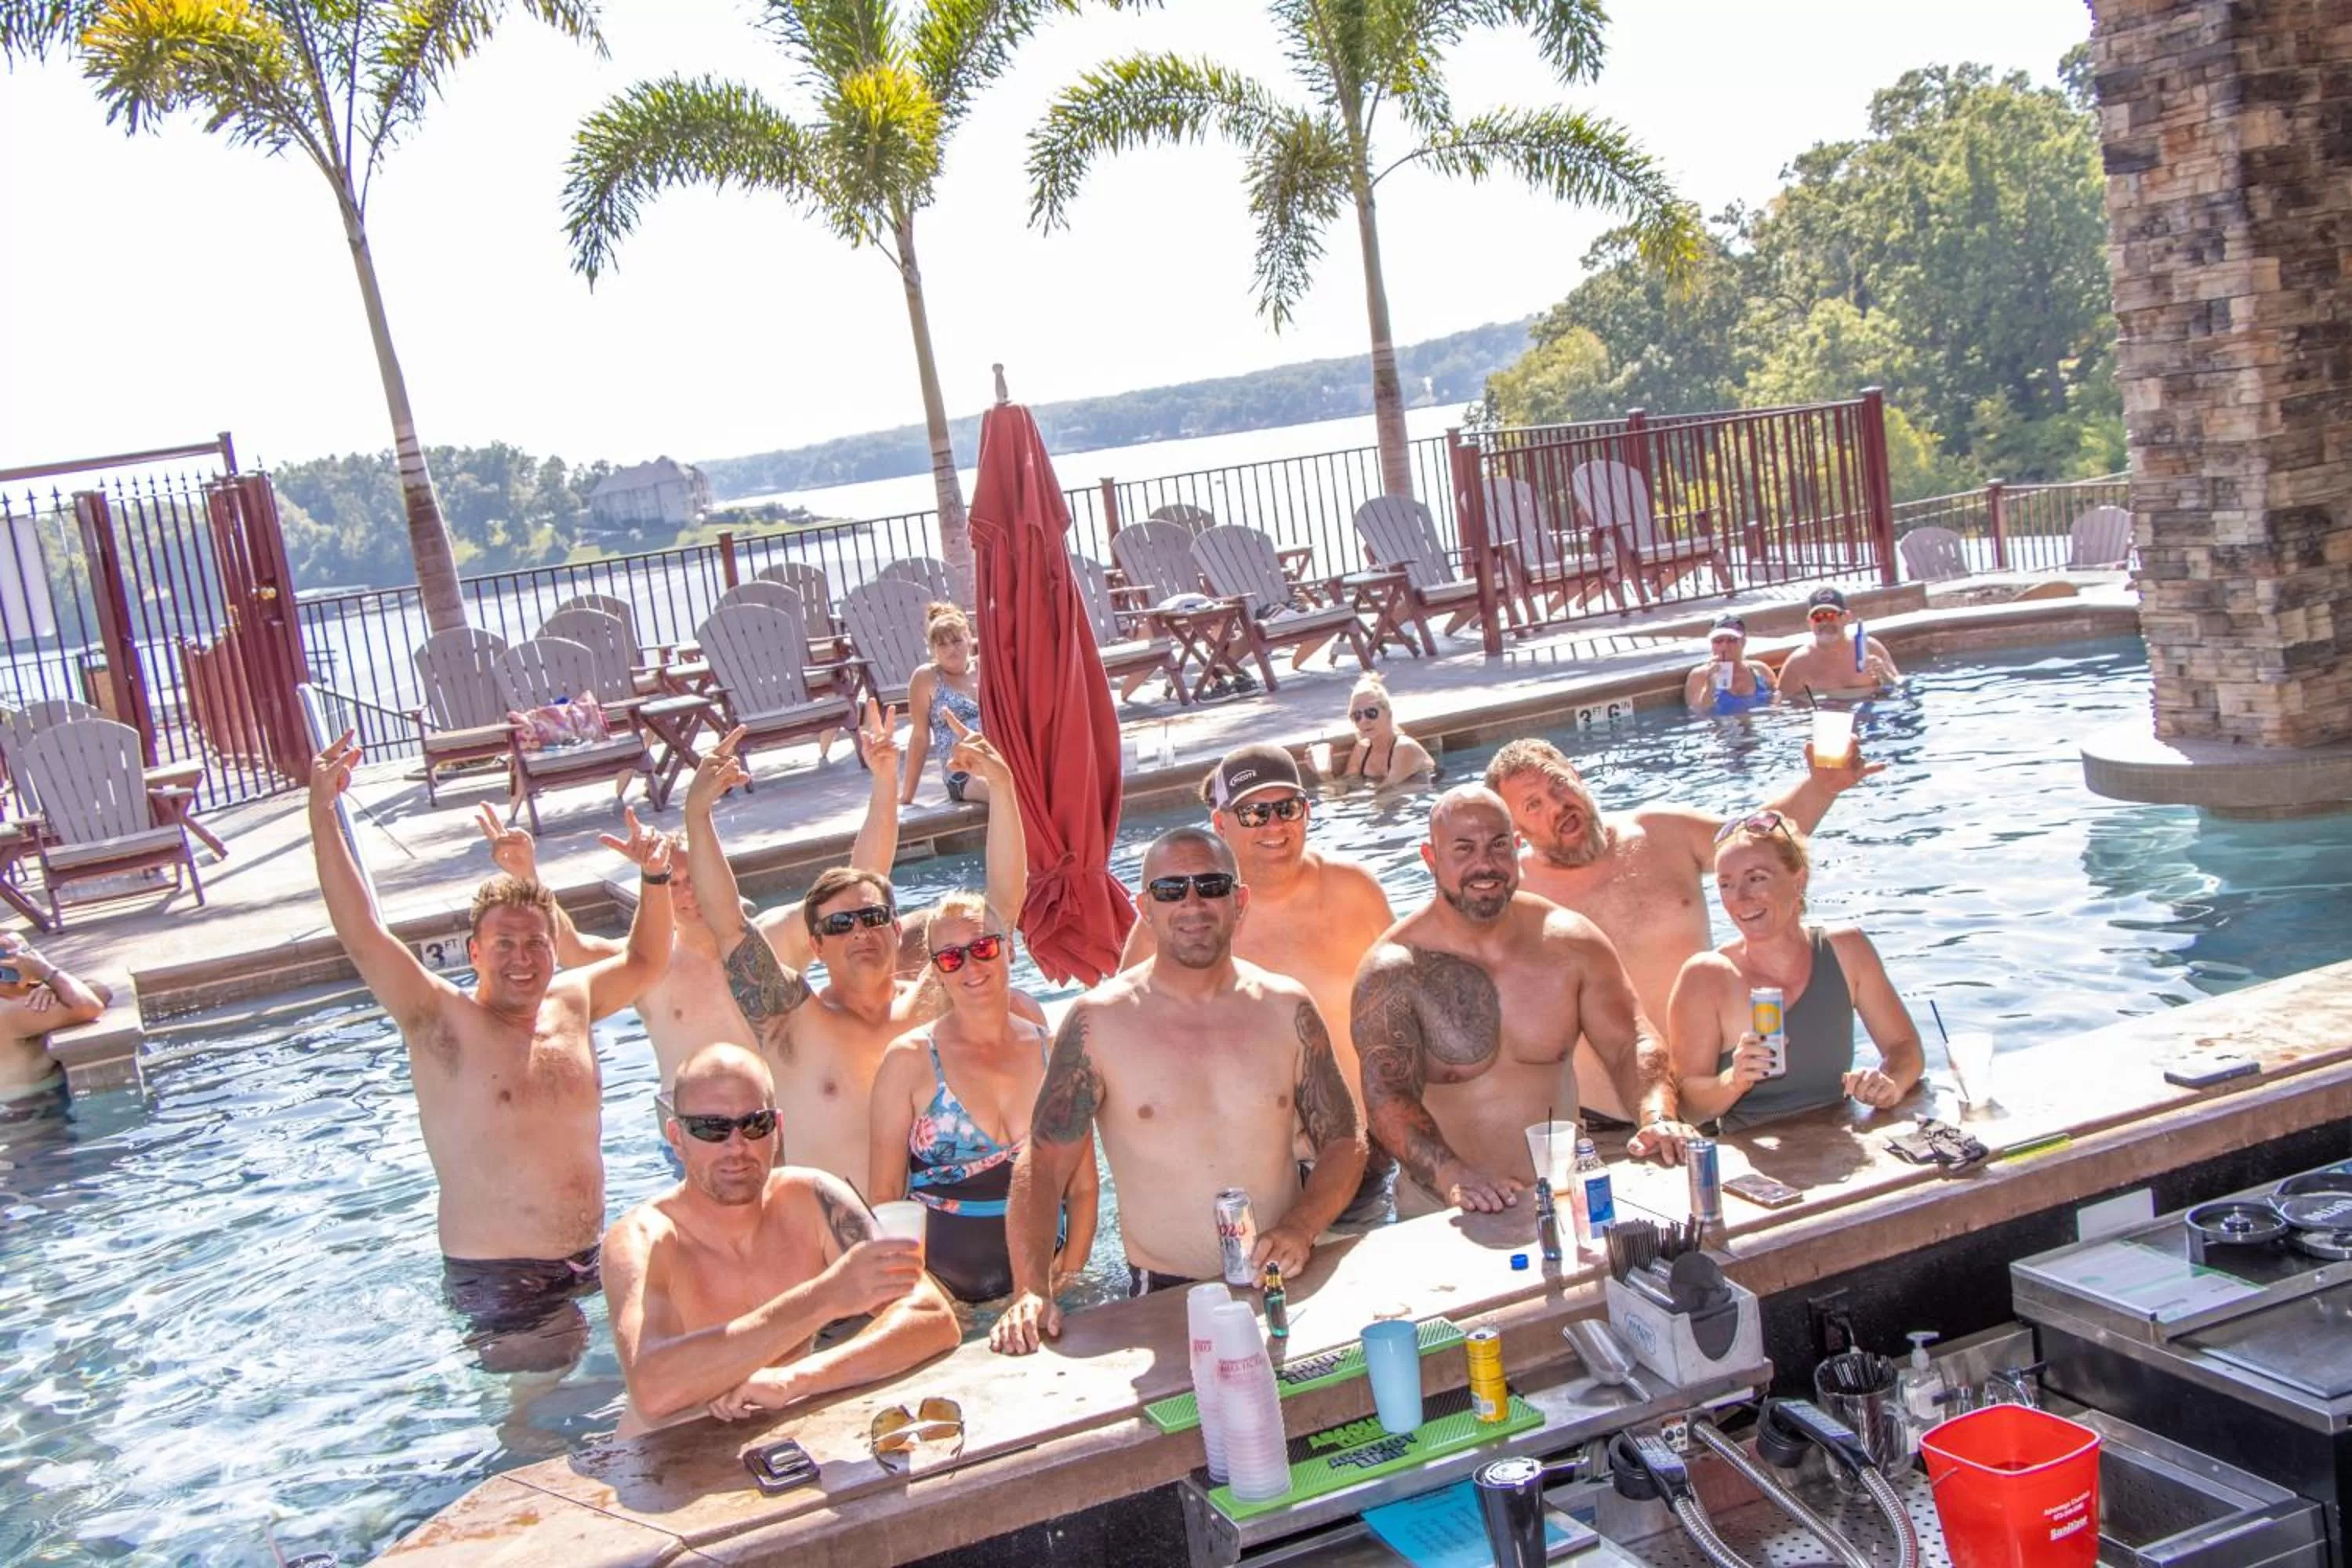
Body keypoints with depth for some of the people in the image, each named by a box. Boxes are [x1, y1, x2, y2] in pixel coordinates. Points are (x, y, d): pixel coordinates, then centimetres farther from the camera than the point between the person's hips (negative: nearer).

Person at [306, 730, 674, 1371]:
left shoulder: (571, 1004, 5)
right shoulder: (442, 1022, -9)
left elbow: (643, 962, 21)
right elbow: (361, 937, -21)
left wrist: (654, 877, 5)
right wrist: (322, 812, -29)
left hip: (587, 1264, 5)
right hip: (497, 1280, -5)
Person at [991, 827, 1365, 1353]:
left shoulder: (1287, 1009, 6)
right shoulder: (1098, 1022, -3)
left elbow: (1345, 1142, 11)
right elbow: (1043, 1163, -5)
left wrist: (1300, 1228, -7)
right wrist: (1031, 1292, -18)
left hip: (1288, 1288, 3)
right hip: (1164, 1298, -3)